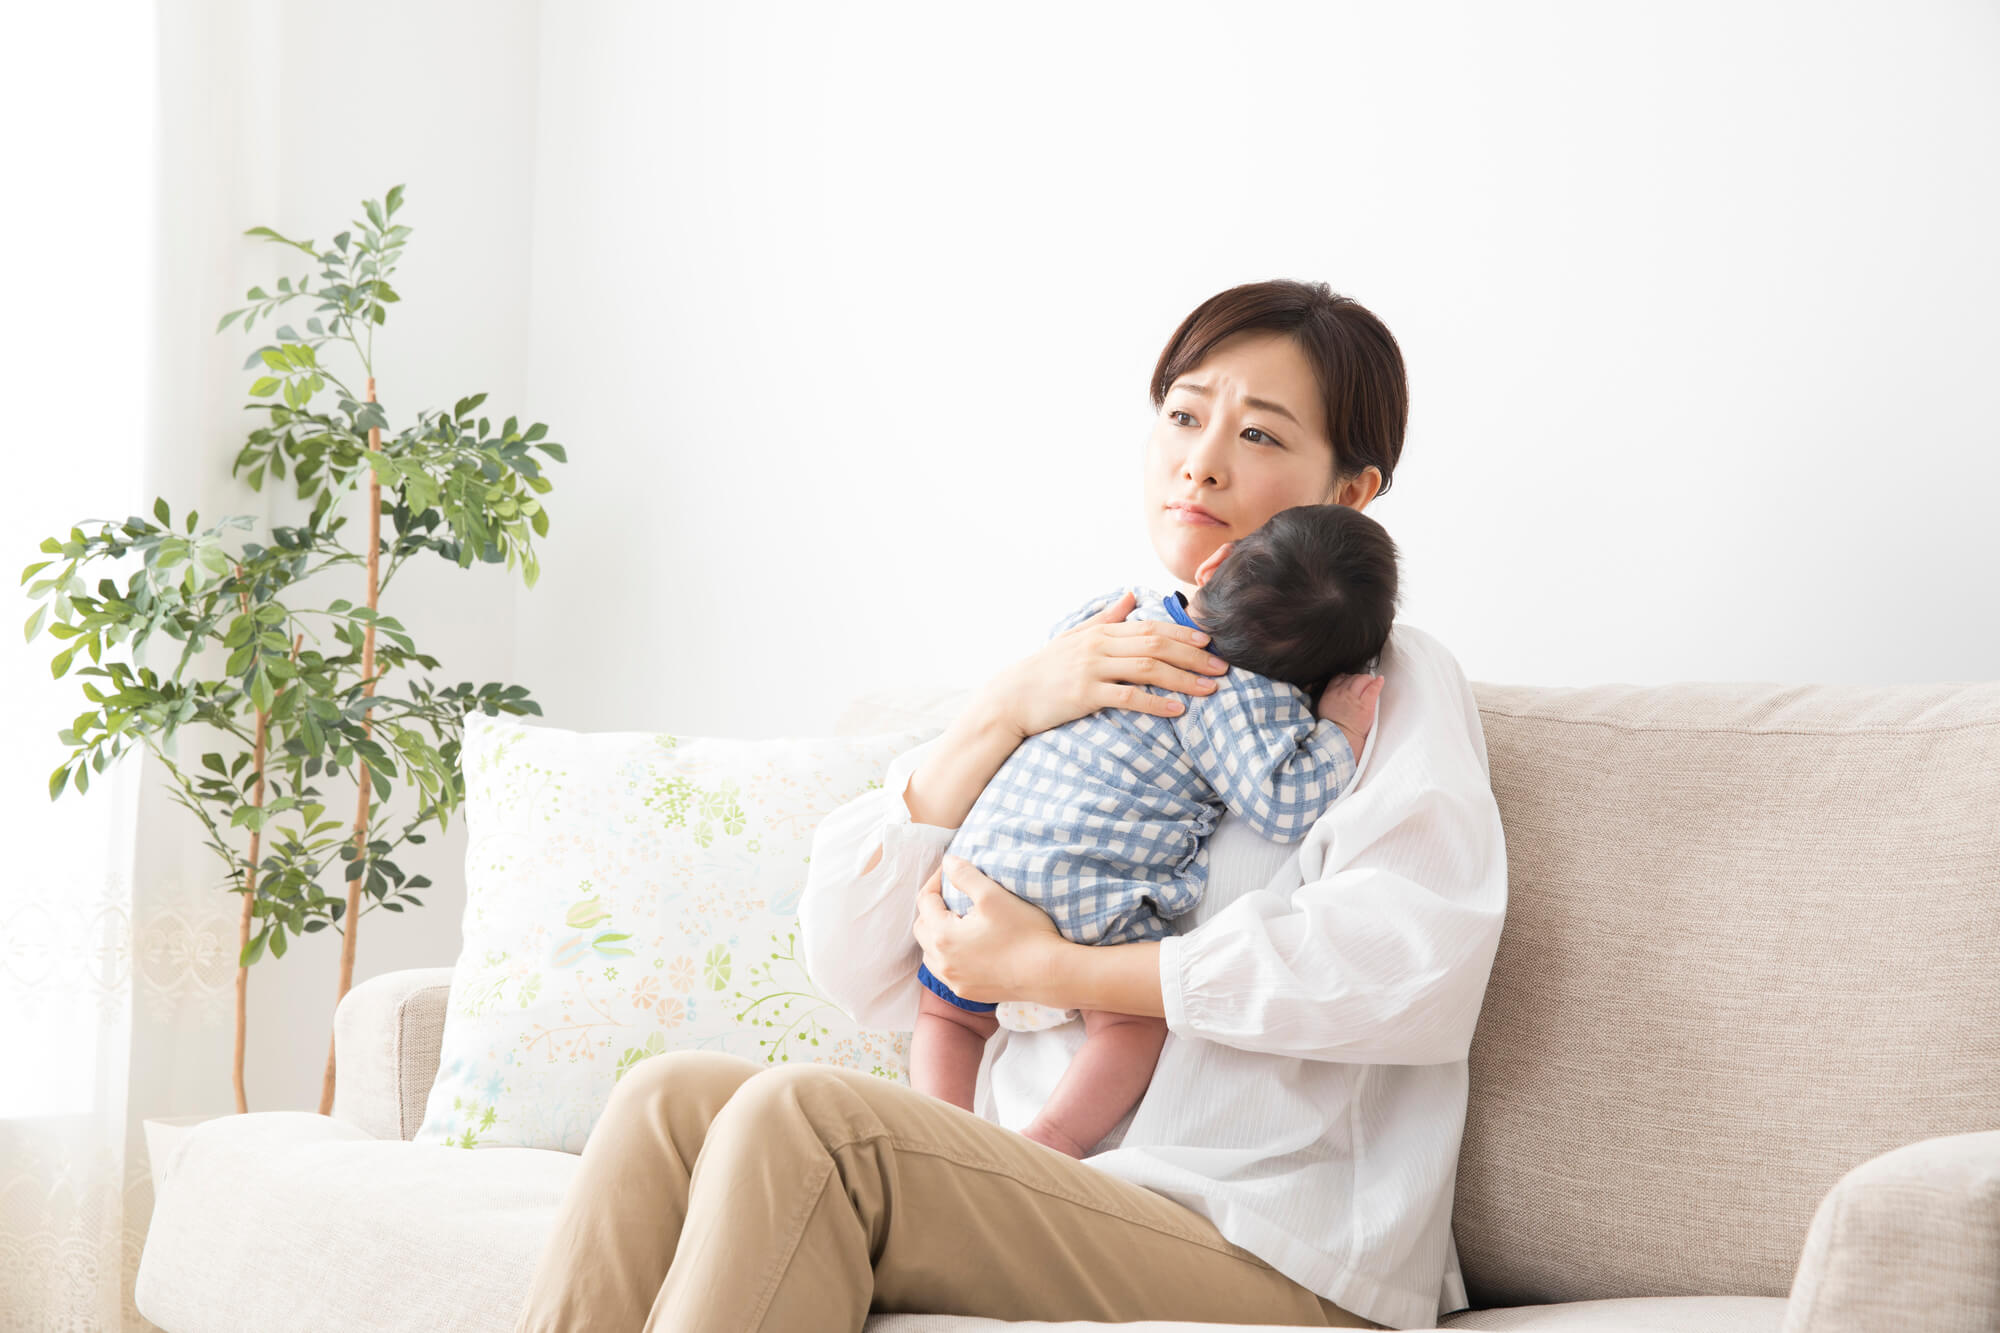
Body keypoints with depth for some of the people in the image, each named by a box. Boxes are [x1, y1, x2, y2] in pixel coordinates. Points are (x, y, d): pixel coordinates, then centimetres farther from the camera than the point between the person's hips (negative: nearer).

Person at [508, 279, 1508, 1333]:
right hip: (1037, 1195, 6)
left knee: (804, 1117, -26)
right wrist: (1003, 710, -3)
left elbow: (1415, 966, -19)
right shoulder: (1075, 683, 21)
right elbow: (849, 960, 11)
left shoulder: (1383, 678, 4)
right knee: (671, 1101, -15)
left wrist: (1043, 968, -11)